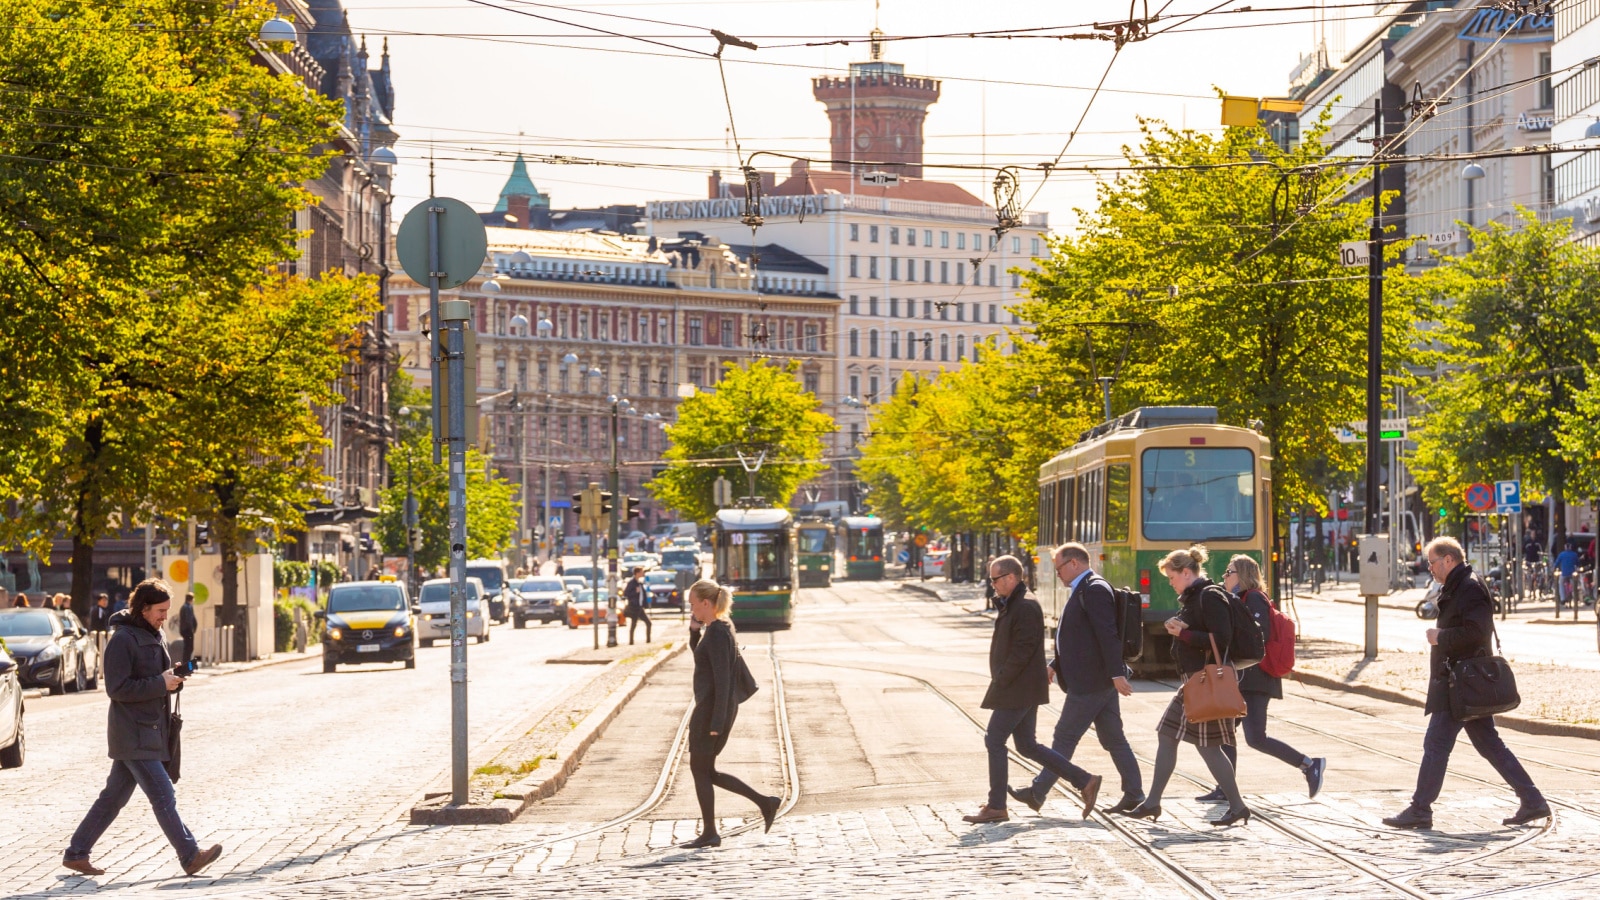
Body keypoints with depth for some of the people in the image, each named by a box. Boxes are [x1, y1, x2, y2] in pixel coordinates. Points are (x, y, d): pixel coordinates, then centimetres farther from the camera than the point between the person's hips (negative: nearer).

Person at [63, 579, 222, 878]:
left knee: (114, 797, 13)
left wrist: (173, 677, 5)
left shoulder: (155, 635, 14)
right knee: (163, 795, -9)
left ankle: (76, 853, 20)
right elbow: (117, 688, -18)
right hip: (133, 733, -9)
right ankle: (190, 856, -8)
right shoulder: (122, 639, -14)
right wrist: (161, 683, -20)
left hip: (151, 728, 9)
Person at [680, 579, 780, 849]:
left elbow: (722, 679, -22)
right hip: (713, 709, 10)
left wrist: (716, 722, -23)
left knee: (700, 769, 2)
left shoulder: (717, 633, -18)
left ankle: (709, 834, 10)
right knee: (706, 771, 14)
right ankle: (765, 803, 13)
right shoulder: (721, 628, 12)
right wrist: (694, 629, 11)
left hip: (712, 709, -10)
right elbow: (698, 654, 30)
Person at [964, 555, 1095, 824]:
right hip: (1021, 689, 11)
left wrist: (1000, 681, -20)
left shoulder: (1025, 607, -17)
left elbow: (1023, 650, -22)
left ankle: (996, 807, 1)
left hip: (1019, 689, -11)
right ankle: (1085, 782, 13)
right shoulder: (1012, 604, 17)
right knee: (1027, 745, 12)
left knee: (995, 741, -5)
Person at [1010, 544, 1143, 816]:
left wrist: (1117, 673, -27)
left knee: (1065, 737, -2)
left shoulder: (1094, 589, -15)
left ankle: (1039, 792, 4)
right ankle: (1134, 795, 10)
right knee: (1113, 739, 9)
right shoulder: (1084, 590, 18)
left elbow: (1108, 635, -22)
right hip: (1100, 681, 10)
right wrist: (1055, 666, 20)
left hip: (1090, 682, -10)